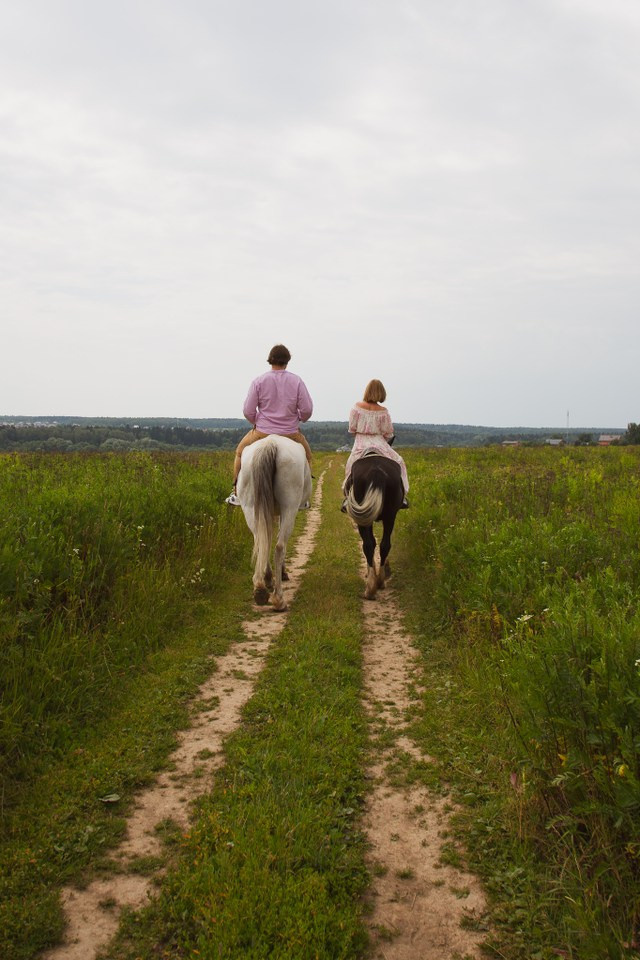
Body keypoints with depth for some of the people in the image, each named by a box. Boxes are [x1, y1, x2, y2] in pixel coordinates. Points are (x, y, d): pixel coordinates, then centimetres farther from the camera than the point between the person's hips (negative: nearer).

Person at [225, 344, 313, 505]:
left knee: (240, 452, 25)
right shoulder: (296, 381, -5)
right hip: (291, 434, 1)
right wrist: (300, 419, 13)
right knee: (306, 456, 28)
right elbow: (307, 409, -9)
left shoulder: (259, 381, -7)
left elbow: (248, 411, -7)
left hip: (262, 432, 0)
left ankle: (237, 494, 22)